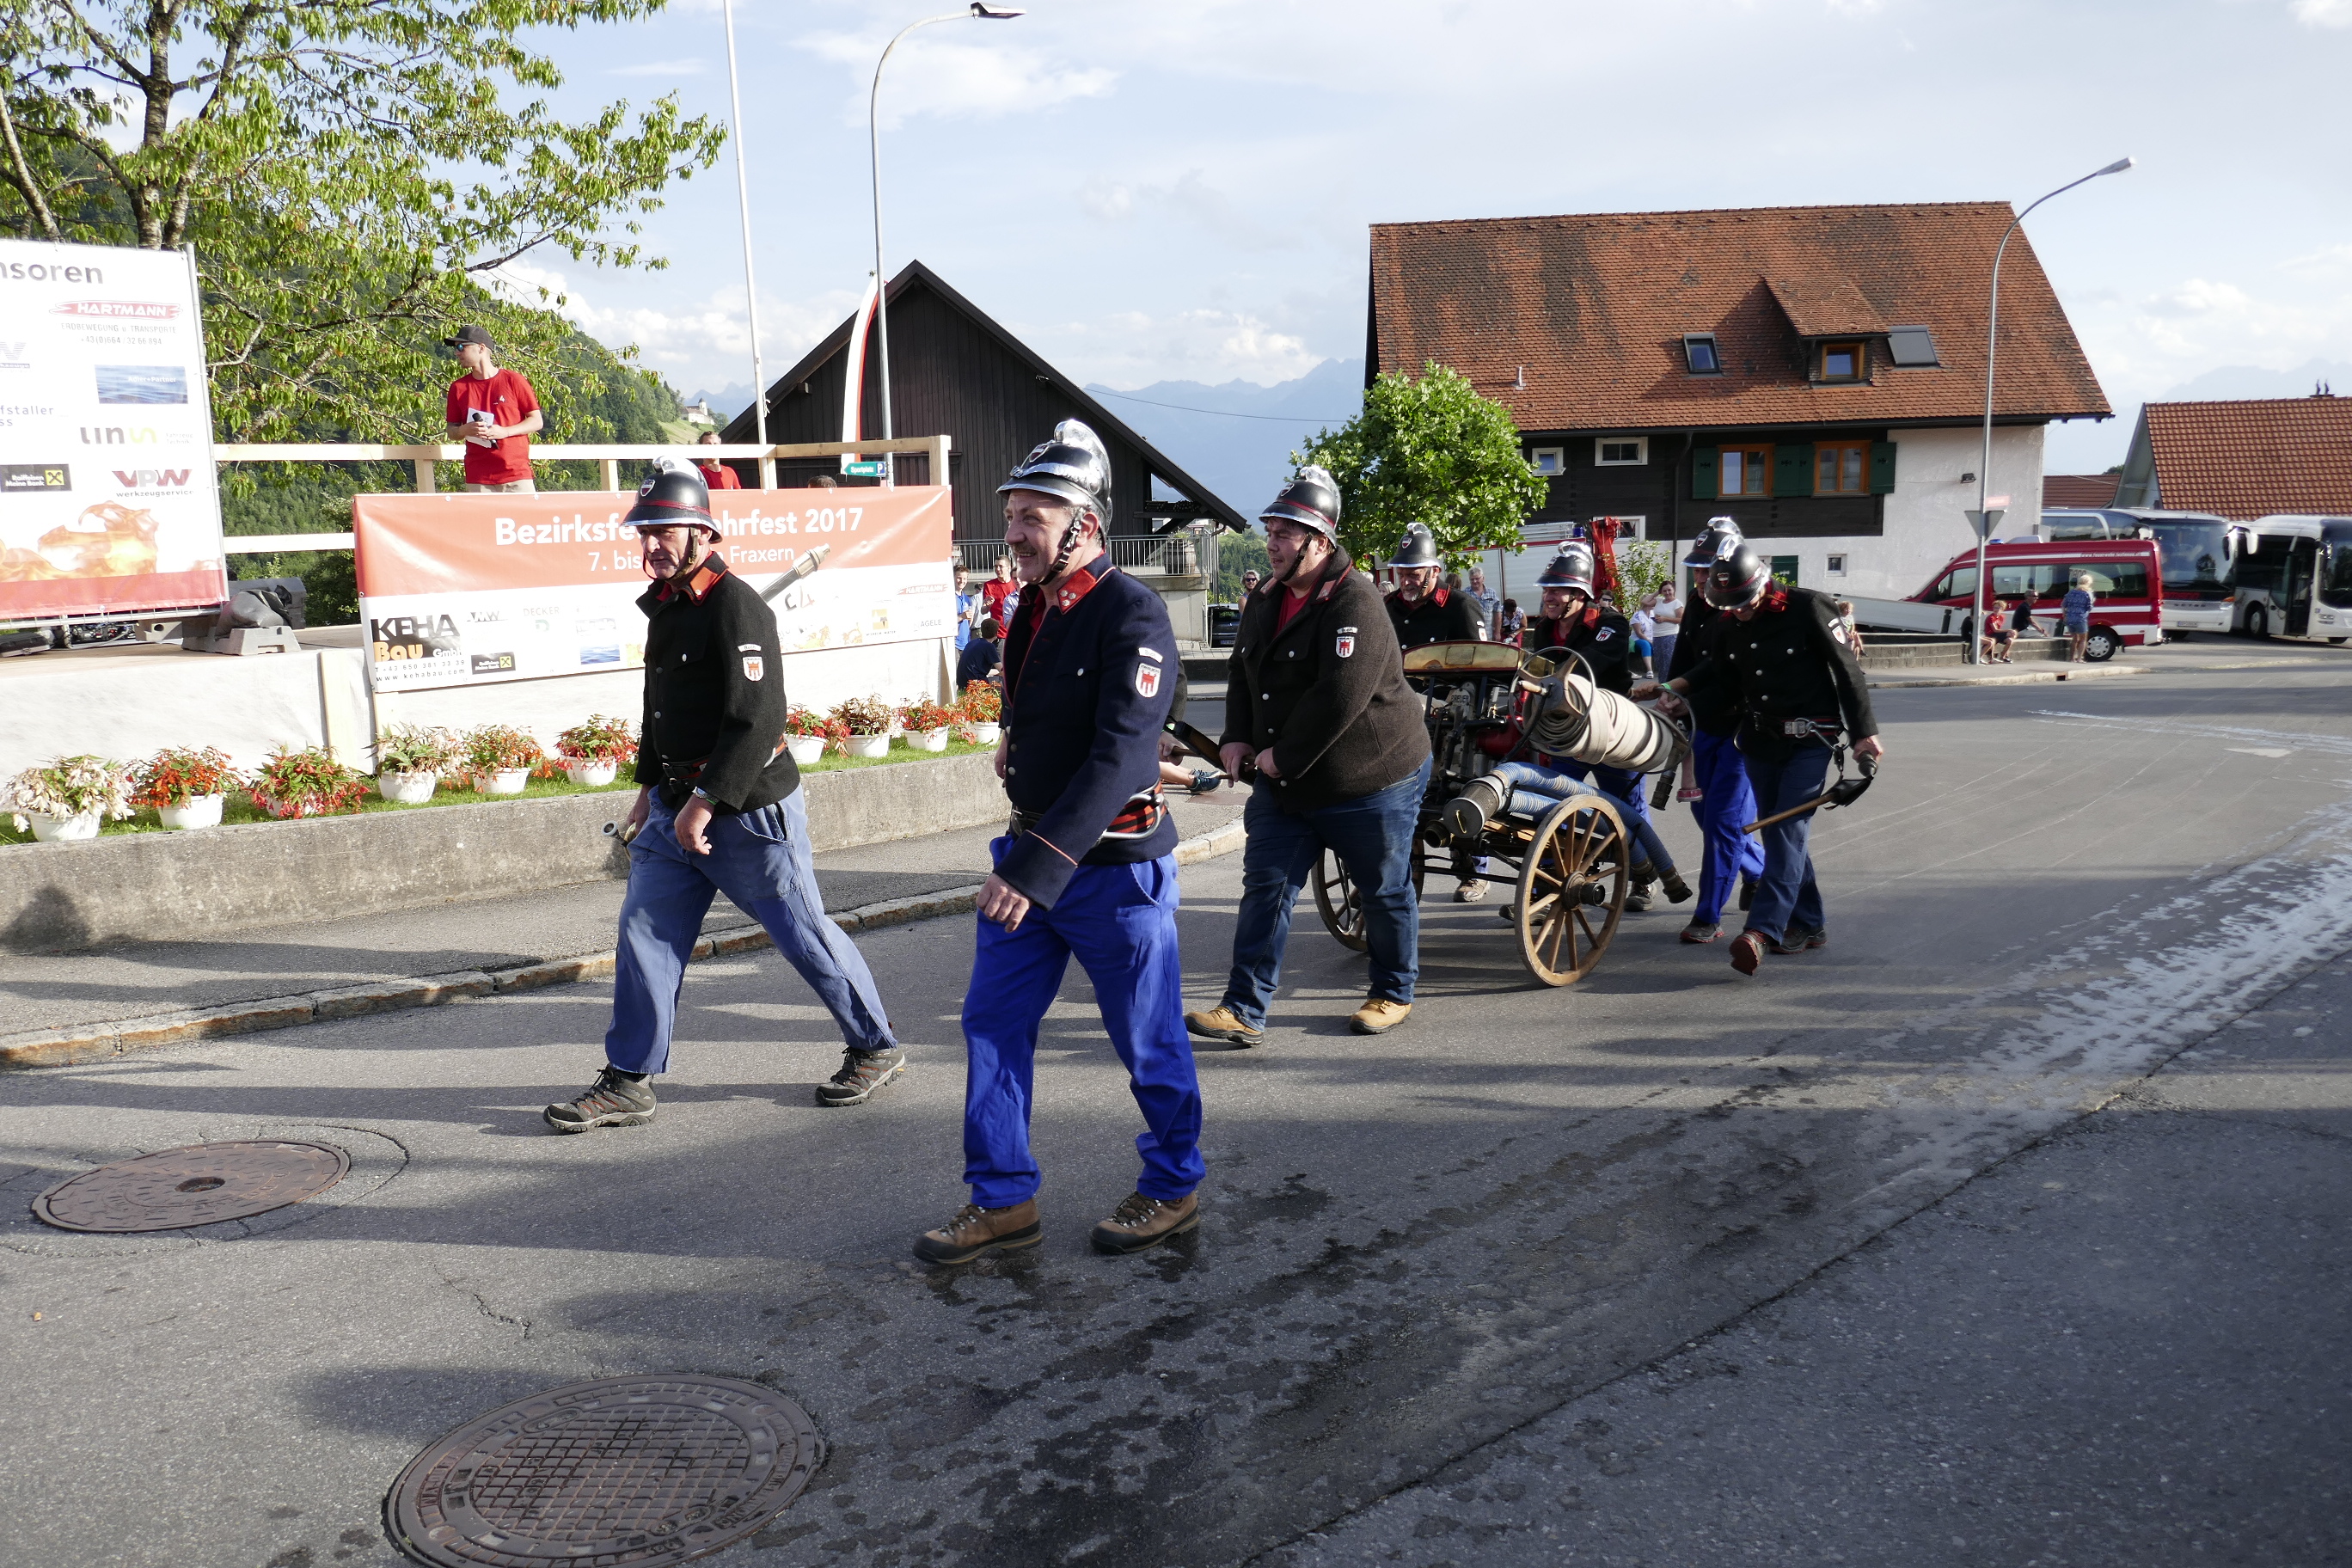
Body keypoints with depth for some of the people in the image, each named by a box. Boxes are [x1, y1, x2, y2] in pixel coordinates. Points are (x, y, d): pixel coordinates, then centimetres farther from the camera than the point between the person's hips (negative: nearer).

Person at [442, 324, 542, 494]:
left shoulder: (514, 380, 2)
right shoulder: (458, 387, 10)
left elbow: (537, 422, 2)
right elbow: (452, 432, 15)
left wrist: (505, 432, -12)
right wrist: (465, 430, -9)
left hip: (517, 475, -2)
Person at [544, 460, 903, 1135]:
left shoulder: (737, 606, -17)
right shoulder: (665, 606, 13)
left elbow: (758, 719, -24)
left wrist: (706, 801, -23)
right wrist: (650, 788, 21)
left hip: (749, 807, -9)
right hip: (677, 804, 9)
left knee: (803, 934, 2)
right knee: (644, 931, 6)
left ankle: (877, 1047, 20)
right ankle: (627, 1081, 15)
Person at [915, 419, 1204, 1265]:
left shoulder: (1134, 615, -19)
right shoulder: (1033, 610, 9)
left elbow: (1118, 756, -29)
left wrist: (1039, 868, -34)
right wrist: (1015, 741, 10)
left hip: (1114, 865, -8)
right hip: (1029, 853, 8)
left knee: (1147, 1039, 7)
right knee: (992, 1022, 8)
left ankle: (1173, 1188, 27)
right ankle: (1003, 1199, 20)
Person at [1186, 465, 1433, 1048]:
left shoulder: (1356, 601, -20)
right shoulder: (1265, 601, 8)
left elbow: (1341, 695, -28)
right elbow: (1243, 674, 19)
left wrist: (1284, 755, -21)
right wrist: (1237, 737, 3)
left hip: (1371, 780, -7)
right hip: (1283, 782, 7)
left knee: (1385, 891, 10)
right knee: (1265, 888, 0)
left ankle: (1393, 995, 30)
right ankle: (1243, 1010, 2)